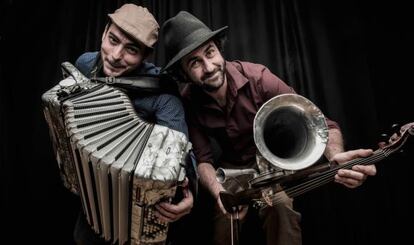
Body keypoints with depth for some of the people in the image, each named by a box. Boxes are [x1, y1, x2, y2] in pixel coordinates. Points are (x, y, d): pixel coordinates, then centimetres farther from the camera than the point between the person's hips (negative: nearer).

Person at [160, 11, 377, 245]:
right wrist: (220, 193, -37)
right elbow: (203, 158, -17)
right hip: (230, 168, 2)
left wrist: (336, 156, -50)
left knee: (281, 209, -25)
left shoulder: (257, 77, -29)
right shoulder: (188, 102, -21)